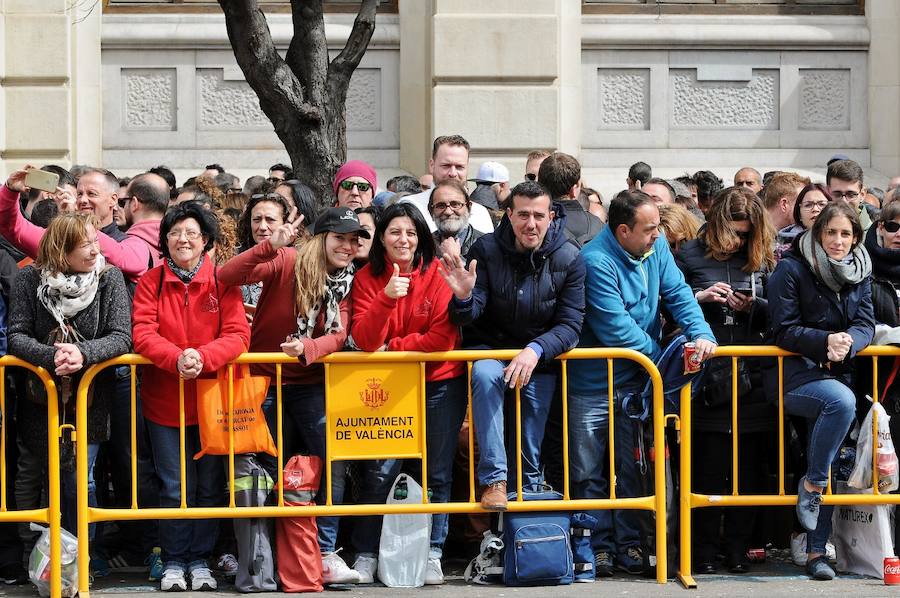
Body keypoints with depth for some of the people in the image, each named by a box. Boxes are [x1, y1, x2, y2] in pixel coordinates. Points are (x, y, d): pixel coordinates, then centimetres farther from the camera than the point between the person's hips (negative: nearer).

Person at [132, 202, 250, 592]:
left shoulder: (222, 282, -1)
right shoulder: (151, 282, 0)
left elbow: (237, 334, -10)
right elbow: (142, 334, -11)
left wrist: (202, 357, -28)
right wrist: (176, 358, -29)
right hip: (164, 400, 0)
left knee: (209, 485, 8)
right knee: (175, 487, 4)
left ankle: (200, 560, 20)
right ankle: (174, 562, 16)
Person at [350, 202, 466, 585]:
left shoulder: (438, 273, -8)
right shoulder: (367, 278, -3)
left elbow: (443, 338, -13)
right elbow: (365, 341, -13)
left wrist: (391, 348, -12)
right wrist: (387, 297, -27)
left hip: (440, 384, 0)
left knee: (437, 474, 5)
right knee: (384, 469, -7)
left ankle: (433, 554, 15)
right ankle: (368, 553, 4)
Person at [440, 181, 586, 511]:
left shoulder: (569, 260, -10)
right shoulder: (486, 250, -11)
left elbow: (570, 325, -13)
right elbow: (468, 318, -14)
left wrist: (536, 350, -31)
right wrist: (464, 297, -38)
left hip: (539, 358, 1)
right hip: (490, 349, -1)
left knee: (530, 444, -3)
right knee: (485, 374, -34)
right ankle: (494, 479, -33)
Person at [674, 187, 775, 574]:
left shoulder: (760, 259, 9)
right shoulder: (690, 256, 3)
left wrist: (753, 306, -8)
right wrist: (699, 297, -12)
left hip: (751, 377, 3)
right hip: (707, 377, -2)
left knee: (749, 466, 5)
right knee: (708, 466, -1)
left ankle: (738, 548, 14)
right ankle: (704, 550, 8)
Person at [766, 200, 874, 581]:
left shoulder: (860, 274, 10)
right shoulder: (791, 269, -7)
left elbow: (866, 325, 4)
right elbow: (783, 329, -10)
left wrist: (849, 342, -19)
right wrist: (825, 341, -24)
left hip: (837, 373, 6)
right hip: (794, 374, -6)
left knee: (827, 466, 3)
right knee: (841, 401, -35)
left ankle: (816, 551, 8)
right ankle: (811, 484, -17)